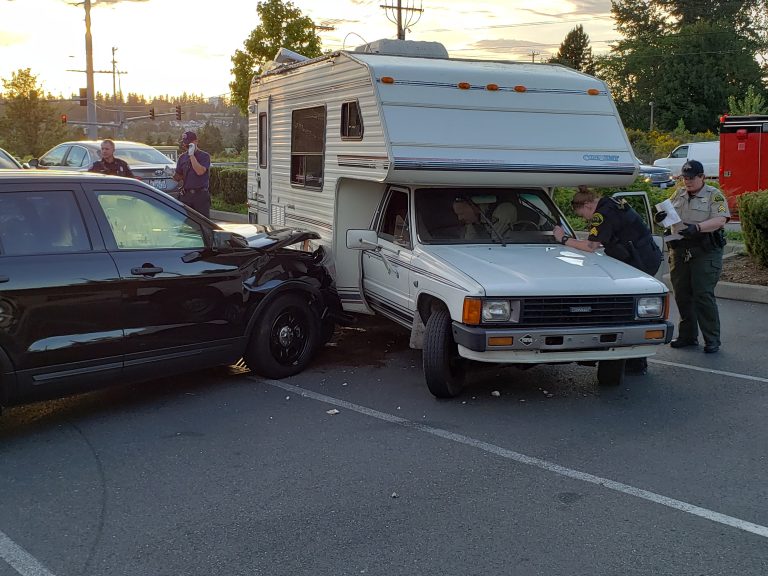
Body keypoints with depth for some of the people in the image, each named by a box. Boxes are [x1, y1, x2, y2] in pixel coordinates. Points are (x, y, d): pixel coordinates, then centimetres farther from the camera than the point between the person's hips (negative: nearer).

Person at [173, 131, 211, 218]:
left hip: (201, 195, -4)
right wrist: (174, 175, -4)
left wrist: (191, 155, -13)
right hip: (186, 195, 5)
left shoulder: (204, 156, -1)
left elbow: (200, 171, -18)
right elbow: (178, 177, 19)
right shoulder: (182, 158, 13)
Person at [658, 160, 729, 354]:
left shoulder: (714, 195, -3)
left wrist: (697, 227, -29)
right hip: (680, 250, 6)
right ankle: (687, 335, 20)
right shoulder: (679, 194, 15)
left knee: (704, 295, -8)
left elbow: (720, 221, -14)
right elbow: (669, 214, 21)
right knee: (682, 294, 8)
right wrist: (662, 217, -3)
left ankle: (712, 340, -1)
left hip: (705, 252, -6)